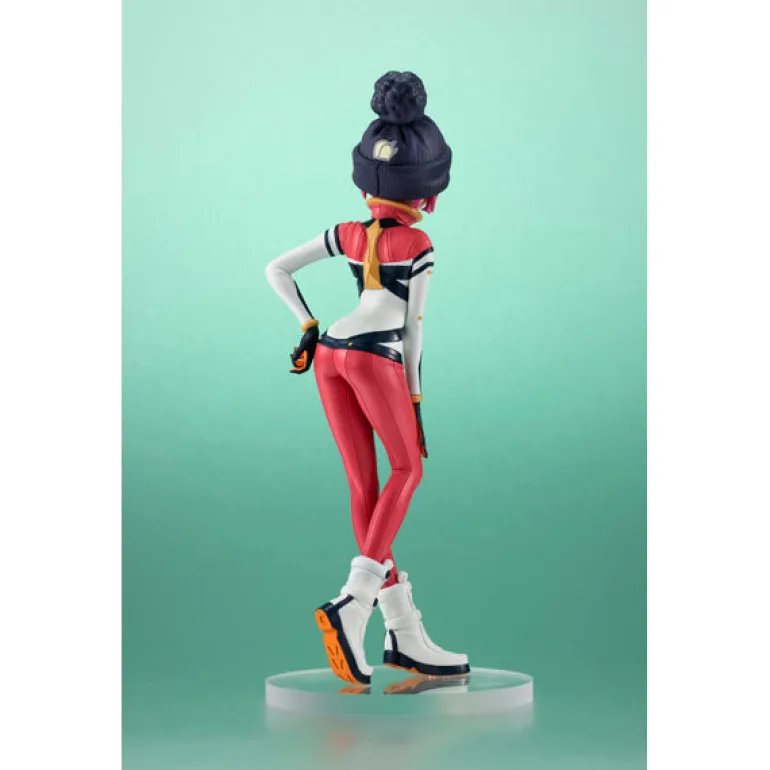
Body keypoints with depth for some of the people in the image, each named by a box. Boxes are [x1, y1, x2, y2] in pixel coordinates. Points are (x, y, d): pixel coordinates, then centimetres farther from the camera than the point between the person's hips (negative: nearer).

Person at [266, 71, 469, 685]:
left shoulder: (346, 235, 13)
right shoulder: (417, 246, -1)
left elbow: (276, 269, 15)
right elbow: (413, 327, 1)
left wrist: (306, 326, 14)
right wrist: (415, 396, 8)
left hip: (329, 354, 6)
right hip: (376, 359, -6)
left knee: (364, 486, 5)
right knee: (407, 469, 10)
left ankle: (405, 634, 9)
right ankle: (354, 602, -7)